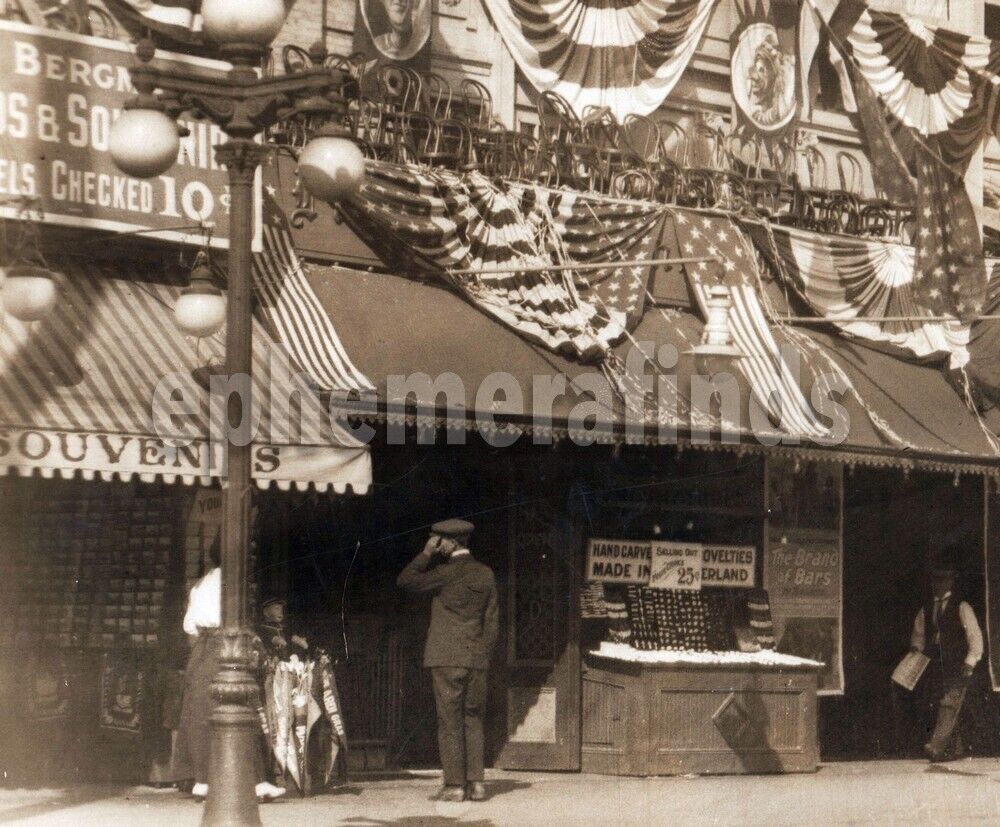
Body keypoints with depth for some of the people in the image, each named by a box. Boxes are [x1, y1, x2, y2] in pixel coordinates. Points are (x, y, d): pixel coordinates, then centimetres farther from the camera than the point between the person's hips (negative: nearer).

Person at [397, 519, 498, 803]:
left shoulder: (447, 572, -9)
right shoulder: (486, 574, 8)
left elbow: (405, 580, -3)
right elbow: (491, 623, 10)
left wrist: (426, 553, -2)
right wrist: (482, 655, 16)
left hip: (446, 658, -5)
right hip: (476, 659, 5)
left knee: (450, 722, -2)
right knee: (473, 721, 11)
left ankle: (455, 785, -4)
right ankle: (476, 782, 5)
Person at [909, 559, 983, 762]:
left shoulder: (961, 608, -1)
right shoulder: (926, 609, 14)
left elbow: (975, 637, -2)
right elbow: (918, 634, 25)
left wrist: (970, 662, -10)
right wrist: (916, 649, 5)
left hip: (957, 667, -6)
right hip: (937, 667, 6)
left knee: (949, 705, -16)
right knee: (946, 707, 7)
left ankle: (936, 746, -27)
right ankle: (955, 748, 13)